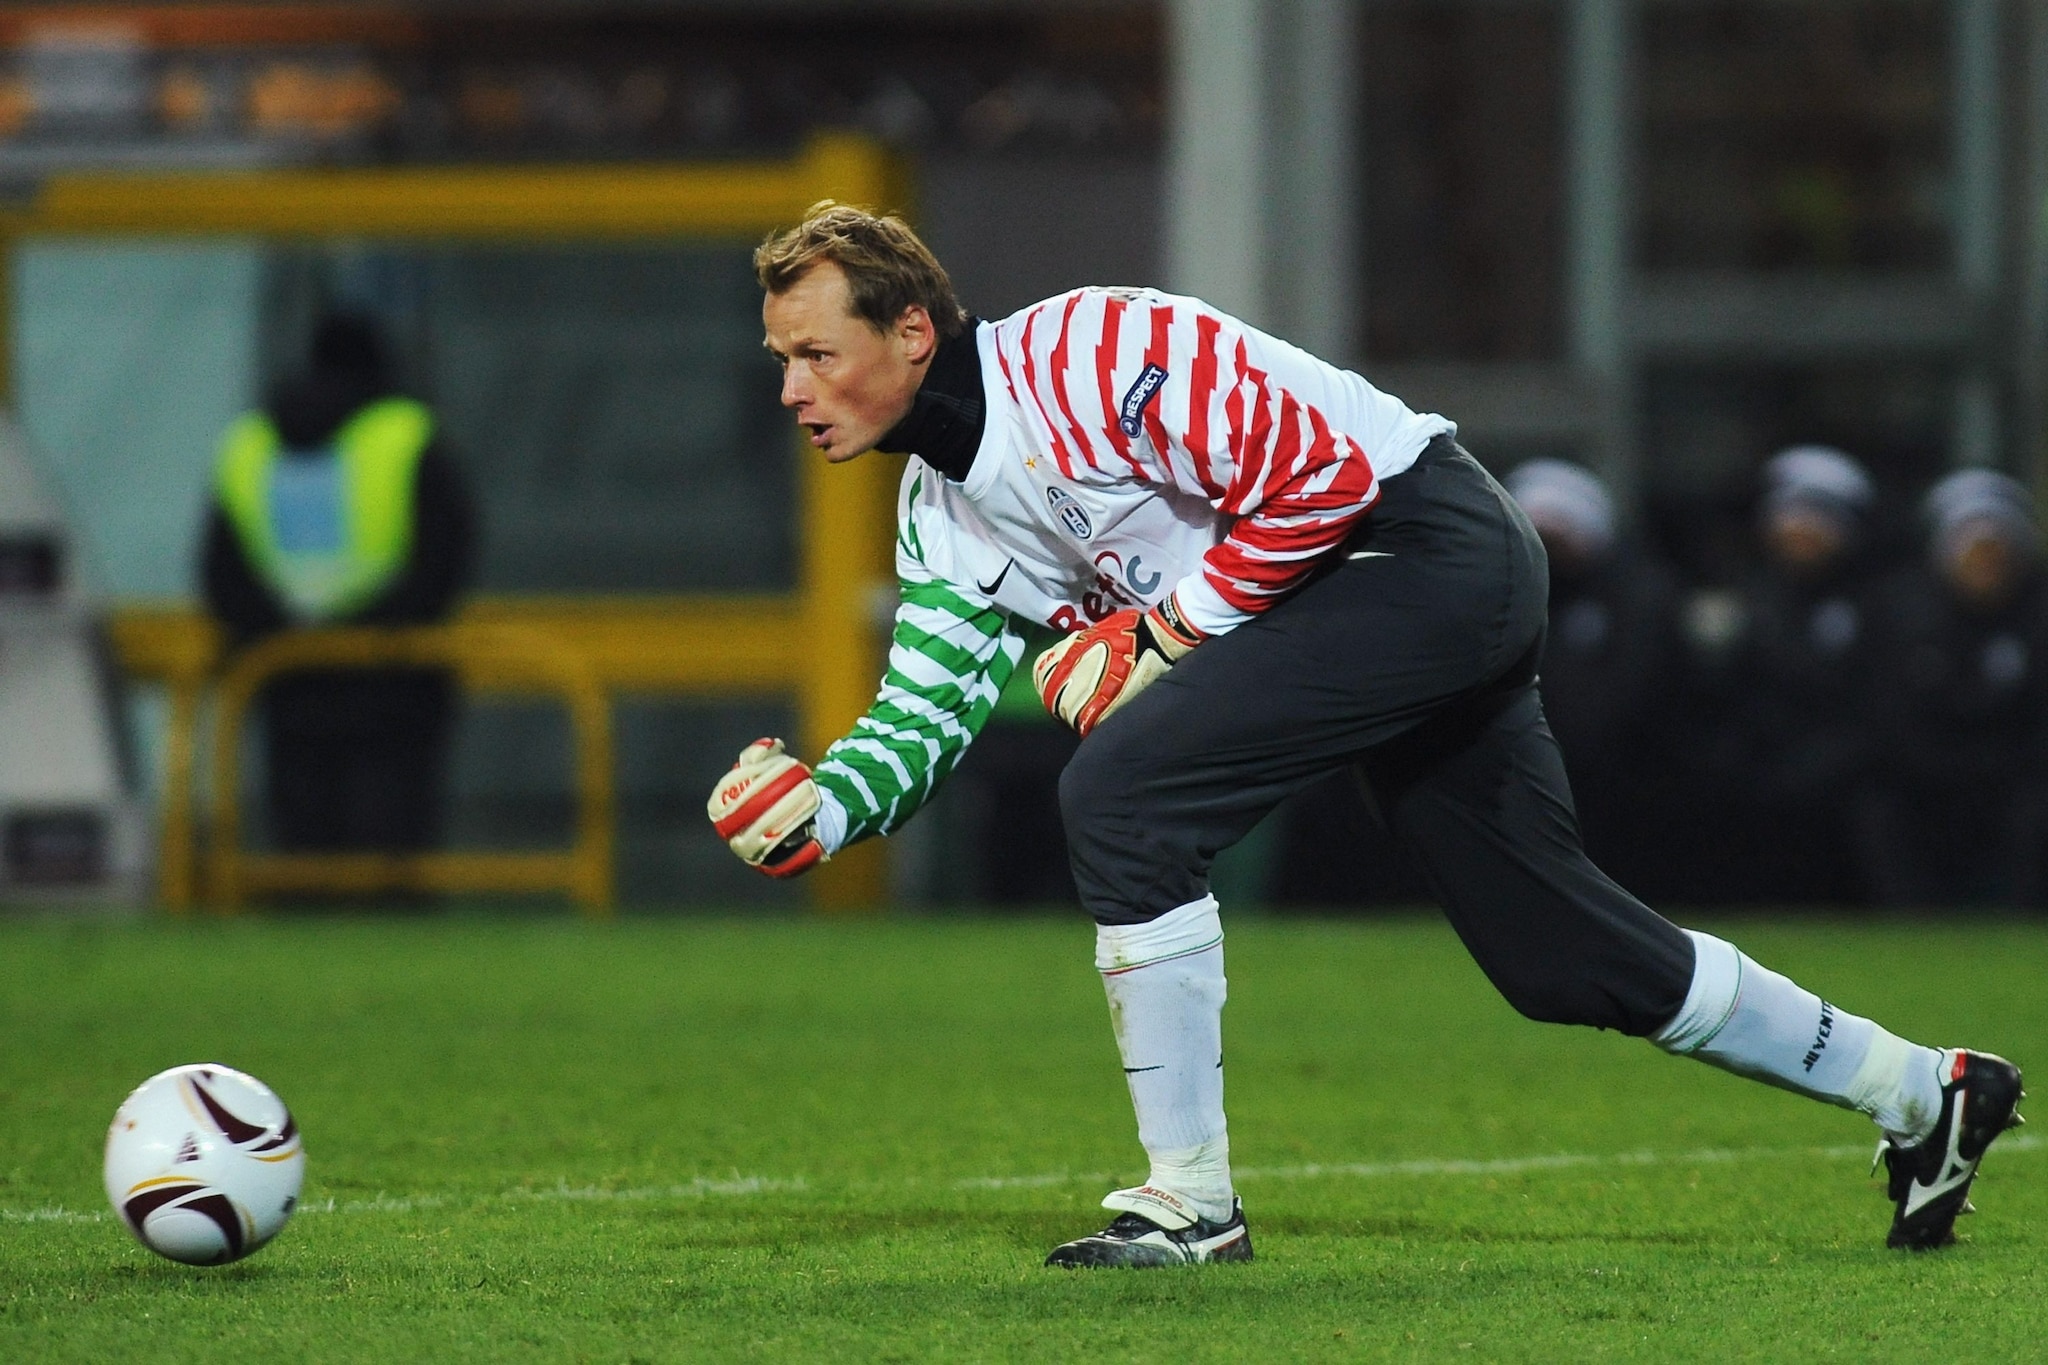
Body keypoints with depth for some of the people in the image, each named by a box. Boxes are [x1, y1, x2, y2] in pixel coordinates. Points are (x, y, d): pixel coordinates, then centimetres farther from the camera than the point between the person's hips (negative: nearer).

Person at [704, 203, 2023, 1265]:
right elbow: (922, 716, 10)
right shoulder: (942, 510, 9)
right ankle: (1921, 1091, 25)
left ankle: (1191, 1200, -12)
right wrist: (817, 807, -10)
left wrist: (1164, 631, -16)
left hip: (1431, 543, -10)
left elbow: (1323, 469, -22)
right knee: (1559, 954, 12)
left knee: (1123, 790, -20)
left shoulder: (1084, 353, -20)